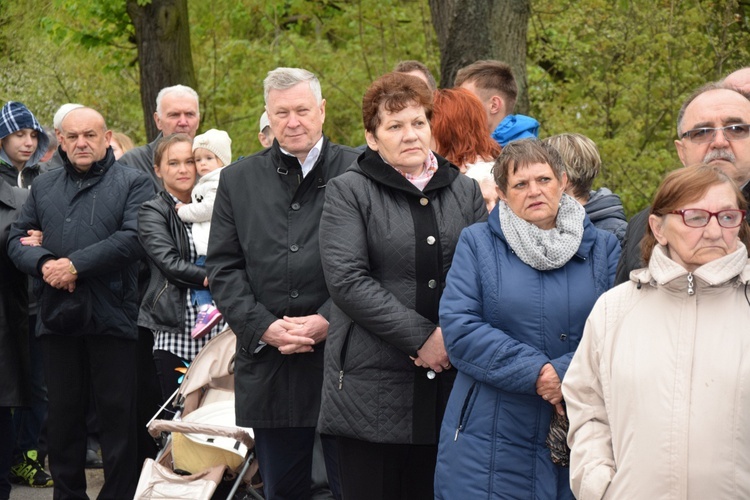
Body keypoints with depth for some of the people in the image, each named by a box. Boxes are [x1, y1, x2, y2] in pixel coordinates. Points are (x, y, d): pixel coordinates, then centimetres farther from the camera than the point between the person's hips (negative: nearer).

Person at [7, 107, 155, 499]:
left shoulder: (132, 183, 2)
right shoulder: (44, 187, 17)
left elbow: (134, 238, -12)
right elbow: (17, 238, 12)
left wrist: (75, 265, -15)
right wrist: (43, 264, -10)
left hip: (112, 316, -4)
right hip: (57, 318, 4)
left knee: (118, 414, 0)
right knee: (62, 414, 10)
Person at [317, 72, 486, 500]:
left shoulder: (465, 191, 14)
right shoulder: (349, 192, 1)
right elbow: (347, 280, -10)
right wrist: (420, 338, -13)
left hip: (450, 382, 3)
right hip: (373, 386, -3)